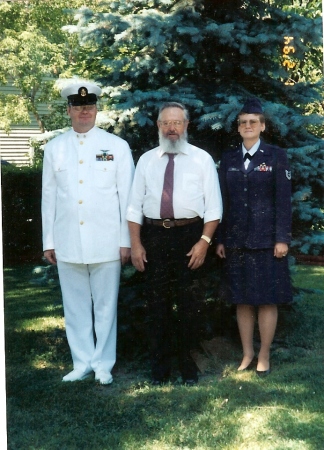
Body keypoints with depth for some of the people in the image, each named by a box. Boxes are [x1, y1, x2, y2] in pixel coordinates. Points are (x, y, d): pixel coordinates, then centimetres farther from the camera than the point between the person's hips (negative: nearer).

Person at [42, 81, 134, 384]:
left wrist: (126, 241, -2)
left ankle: (103, 365, 16)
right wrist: (48, 241, 6)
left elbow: (127, 196, 0)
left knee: (105, 307, 4)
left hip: (105, 243, -2)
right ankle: (82, 364, 19)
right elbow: (48, 197, 8)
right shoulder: (54, 148, 8)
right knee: (75, 307, 8)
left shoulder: (117, 146, 2)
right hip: (67, 243, 2)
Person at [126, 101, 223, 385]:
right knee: (157, 302, 7)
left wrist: (204, 241, -11)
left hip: (190, 234, -2)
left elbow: (213, 205, 0)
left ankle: (188, 365, 19)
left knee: (189, 303, 6)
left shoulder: (202, 159, 3)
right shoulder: (146, 160, 9)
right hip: (154, 236, 2)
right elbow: (135, 205, 8)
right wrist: (136, 244, 0)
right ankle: (160, 366, 19)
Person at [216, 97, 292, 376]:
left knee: (267, 300, 2)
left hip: (266, 238, -3)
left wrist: (282, 238, -11)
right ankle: (247, 353, 18)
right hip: (236, 239, 3)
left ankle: (264, 356, 13)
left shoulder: (276, 156, 0)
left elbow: (283, 199, -4)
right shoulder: (229, 159, 10)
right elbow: (224, 200, 9)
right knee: (242, 300, 7)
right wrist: (220, 239, 6)